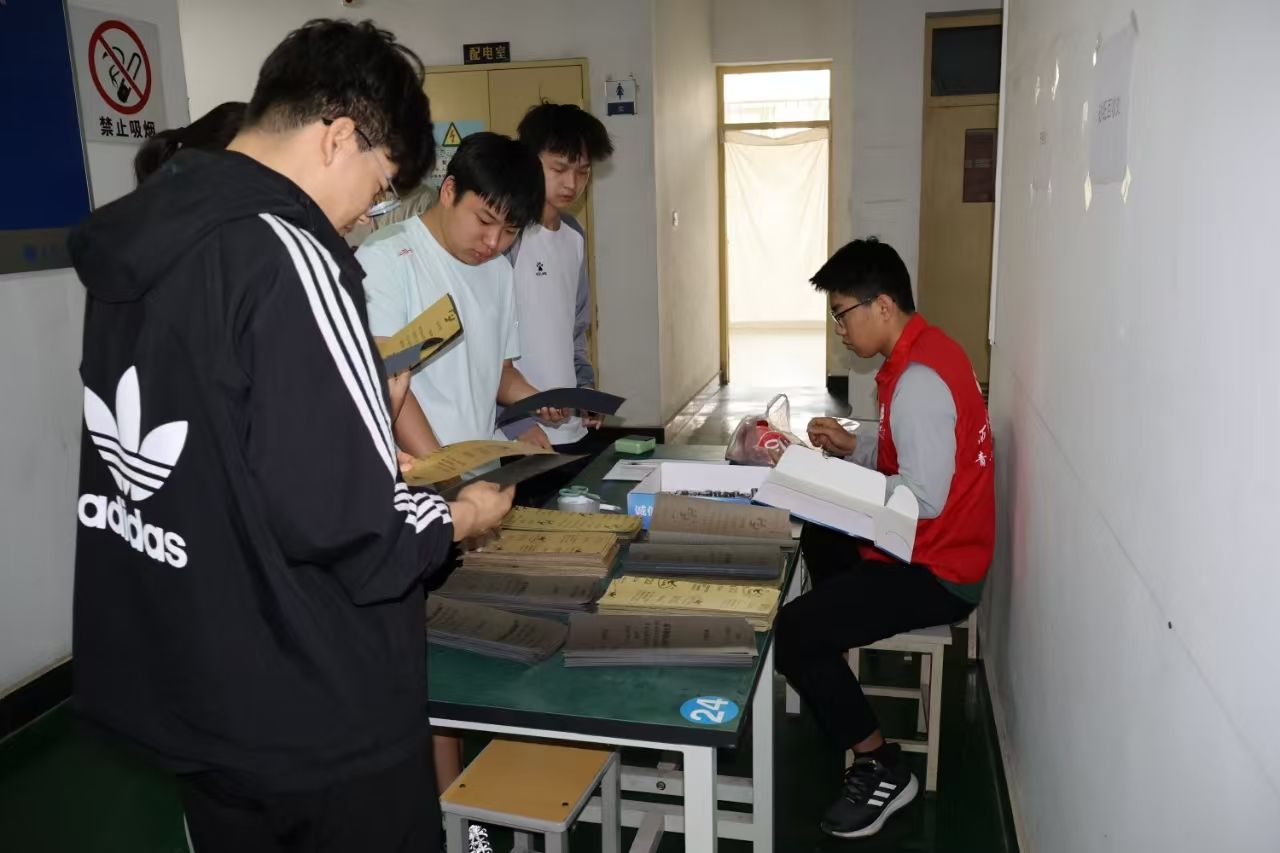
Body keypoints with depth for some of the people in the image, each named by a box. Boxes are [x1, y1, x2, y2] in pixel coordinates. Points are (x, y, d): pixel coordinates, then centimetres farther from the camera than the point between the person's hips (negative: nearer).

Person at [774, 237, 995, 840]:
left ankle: (881, 768, -2)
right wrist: (852, 446, 2)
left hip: (935, 572, -11)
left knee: (791, 632, -19)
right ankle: (833, 695, 39)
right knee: (818, 540, 29)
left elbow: (925, 497, -30)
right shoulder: (926, 351, 7)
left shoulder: (918, 380, -25)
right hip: (931, 552, 11)